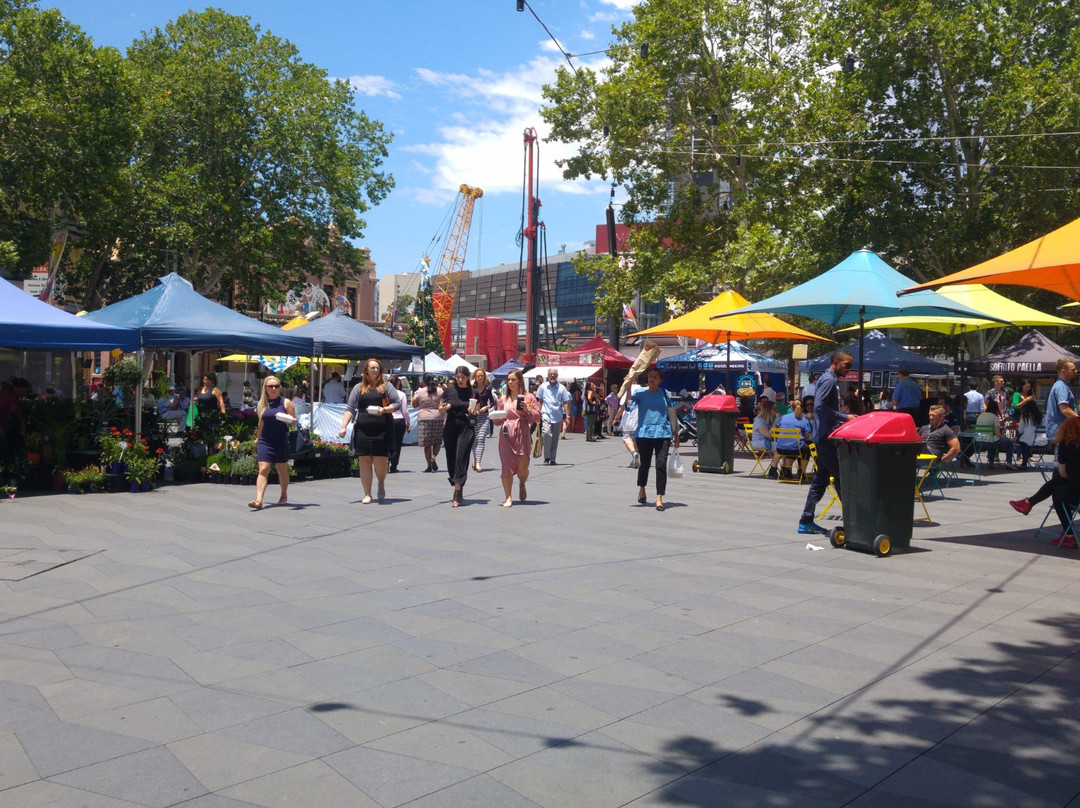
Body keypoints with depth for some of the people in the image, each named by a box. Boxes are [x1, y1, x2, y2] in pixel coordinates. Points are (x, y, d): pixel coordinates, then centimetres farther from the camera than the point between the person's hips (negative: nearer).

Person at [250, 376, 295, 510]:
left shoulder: (285, 402, -1)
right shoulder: (262, 403, 8)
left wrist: (290, 420, -21)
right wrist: (257, 438, 25)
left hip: (281, 442, -1)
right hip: (265, 442, 1)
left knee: (282, 469, 14)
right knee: (263, 470, -11)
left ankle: (284, 495, 34)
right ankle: (259, 500, -17)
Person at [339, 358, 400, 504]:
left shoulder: (386, 386, 9)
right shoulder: (358, 388, 13)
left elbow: (397, 403, 5)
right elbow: (350, 409, 9)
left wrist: (385, 409, -13)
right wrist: (343, 427, -2)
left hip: (382, 430, -2)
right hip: (363, 430, 2)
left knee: (380, 461, -6)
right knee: (364, 461, 0)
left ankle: (381, 484, 25)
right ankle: (367, 494, 9)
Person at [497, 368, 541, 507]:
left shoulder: (528, 397, 5)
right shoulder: (503, 399, 12)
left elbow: (537, 417, 3)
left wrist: (527, 410, -13)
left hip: (522, 434, -2)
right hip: (506, 434, 2)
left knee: (522, 466, -9)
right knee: (507, 465, -3)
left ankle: (522, 485, 25)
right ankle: (508, 497, 5)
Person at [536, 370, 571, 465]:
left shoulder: (562, 388, 7)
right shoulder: (543, 387, 7)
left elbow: (565, 403, 5)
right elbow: (539, 401, 11)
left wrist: (567, 416, -3)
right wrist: (538, 413, 2)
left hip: (558, 417, 2)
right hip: (546, 415, -2)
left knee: (555, 439, 6)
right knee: (547, 434, -21)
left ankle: (552, 459, 16)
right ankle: (546, 458, -12)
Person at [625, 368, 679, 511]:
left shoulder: (664, 393, 11)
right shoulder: (641, 393, 4)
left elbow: (671, 413, 17)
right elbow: (629, 405, -13)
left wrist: (676, 433, 17)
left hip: (663, 434, 1)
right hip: (644, 433, -1)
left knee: (661, 465, -7)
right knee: (645, 463, 10)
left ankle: (659, 498, -4)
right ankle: (641, 489, 37)